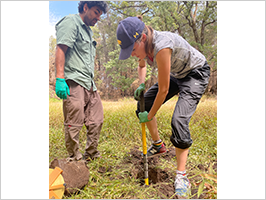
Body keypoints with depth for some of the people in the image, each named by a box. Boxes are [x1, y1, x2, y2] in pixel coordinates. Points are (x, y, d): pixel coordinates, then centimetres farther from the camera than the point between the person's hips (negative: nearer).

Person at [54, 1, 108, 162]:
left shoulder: (88, 30, 26)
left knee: (96, 120, 8)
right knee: (74, 124, -5)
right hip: (74, 82, -9)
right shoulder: (71, 22, 0)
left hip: (89, 84, 9)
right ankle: (74, 158, 8)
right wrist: (59, 78, -22)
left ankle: (91, 155, 21)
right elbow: (60, 49, -13)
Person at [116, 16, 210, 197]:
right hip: (176, 74, 8)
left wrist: (149, 116, -17)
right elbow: (142, 65, 13)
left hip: (196, 74, -8)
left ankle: (181, 177, -8)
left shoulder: (161, 46, -37)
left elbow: (163, 90, -30)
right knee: (144, 104, 3)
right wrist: (141, 85, -6)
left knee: (179, 120, -23)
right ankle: (158, 145, 22)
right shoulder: (144, 45, -12)